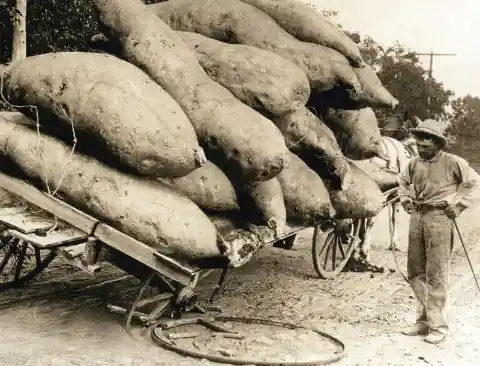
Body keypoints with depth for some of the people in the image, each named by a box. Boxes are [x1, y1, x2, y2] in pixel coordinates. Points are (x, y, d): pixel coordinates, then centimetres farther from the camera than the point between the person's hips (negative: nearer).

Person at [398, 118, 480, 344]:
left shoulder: (452, 162, -9)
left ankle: (438, 326, 6)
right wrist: (405, 199, 13)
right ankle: (424, 319, 24)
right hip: (417, 217, 6)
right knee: (415, 271, 11)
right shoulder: (415, 163, 6)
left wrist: (459, 205, -8)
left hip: (439, 218, -6)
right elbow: (403, 181, 27)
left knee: (436, 274, -3)